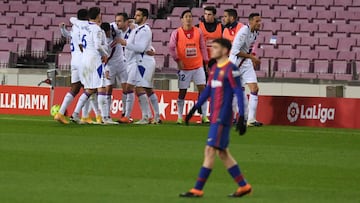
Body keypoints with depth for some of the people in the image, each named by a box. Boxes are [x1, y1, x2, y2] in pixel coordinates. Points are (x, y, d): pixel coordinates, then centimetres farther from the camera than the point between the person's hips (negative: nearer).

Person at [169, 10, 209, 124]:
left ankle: (204, 116, 0)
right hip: (184, 67, -2)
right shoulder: (177, 33, -4)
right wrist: (177, 60, -15)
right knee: (182, 92, 2)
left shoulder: (198, 32, 3)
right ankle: (180, 117, 12)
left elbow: (203, 47, 9)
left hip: (198, 66, 2)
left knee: (202, 88, -5)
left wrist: (206, 61, 6)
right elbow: (171, 47, -6)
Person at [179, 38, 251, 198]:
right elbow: (207, 90, 24)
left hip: (222, 118, -9)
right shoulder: (214, 68, 15)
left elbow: (239, 93, -12)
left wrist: (242, 118, -17)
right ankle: (243, 186, 18)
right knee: (222, 153, 11)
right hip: (215, 117, 9)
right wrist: (194, 109, 24)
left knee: (210, 150, -9)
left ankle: (198, 189, -9)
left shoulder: (231, 69, -11)